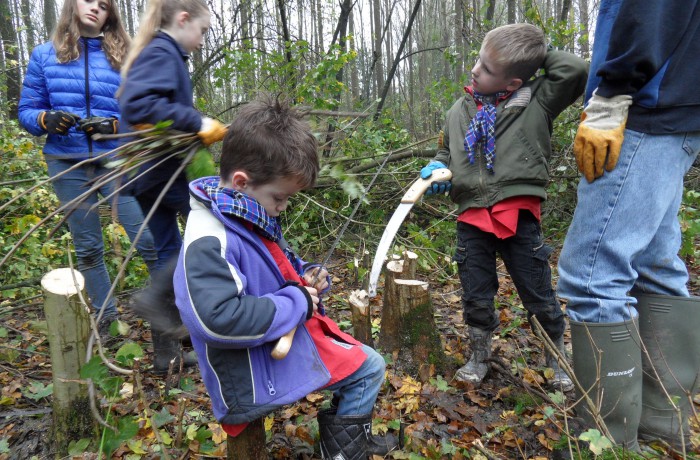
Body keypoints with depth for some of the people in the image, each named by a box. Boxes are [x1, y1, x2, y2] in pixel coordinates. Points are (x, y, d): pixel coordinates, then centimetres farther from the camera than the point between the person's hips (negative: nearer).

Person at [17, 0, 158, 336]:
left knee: (149, 239, -9)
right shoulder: (44, 55, 6)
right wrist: (47, 119, -14)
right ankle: (105, 315, 29)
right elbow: (26, 110, 7)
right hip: (67, 164, 2)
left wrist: (114, 125, -17)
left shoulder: (123, 56, 3)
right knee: (87, 248, 12)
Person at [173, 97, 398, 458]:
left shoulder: (251, 219, 3)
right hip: (256, 378, -9)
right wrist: (297, 303, -27)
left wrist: (307, 279, -3)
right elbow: (220, 318, -39)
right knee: (366, 370, -1)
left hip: (290, 338, 9)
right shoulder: (209, 241, -28)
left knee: (369, 366, 18)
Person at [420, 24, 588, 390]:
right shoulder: (459, 110, 11)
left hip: (518, 216, -3)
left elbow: (576, 71, -12)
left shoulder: (536, 101, 0)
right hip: (472, 219, 3)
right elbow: (446, 152, 24)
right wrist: (437, 169, 3)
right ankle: (479, 356, 35)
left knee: (539, 296, 9)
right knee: (475, 298, 12)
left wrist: (540, 56, 0)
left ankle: (558, 359, 34)